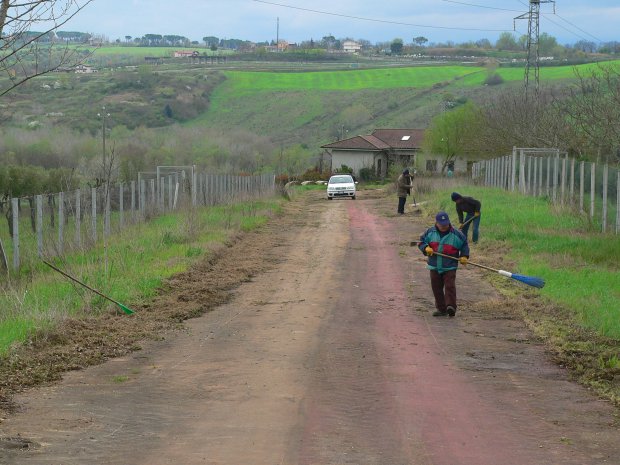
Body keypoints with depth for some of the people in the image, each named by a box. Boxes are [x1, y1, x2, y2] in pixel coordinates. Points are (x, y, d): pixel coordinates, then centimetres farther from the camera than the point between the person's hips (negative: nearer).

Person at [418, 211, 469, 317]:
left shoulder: (456, 234, -1)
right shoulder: (430, 233, 3)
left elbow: (464, 244, 11)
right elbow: (421, 242, 10)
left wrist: (464, 256, -1)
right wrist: (426, 248, -11)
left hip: (450, 267, -3)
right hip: (434, 267, 3)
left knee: (450, 286, -15)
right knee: (436, 288, 6)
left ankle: (451, 307, -19)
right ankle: (441, 309, 15)